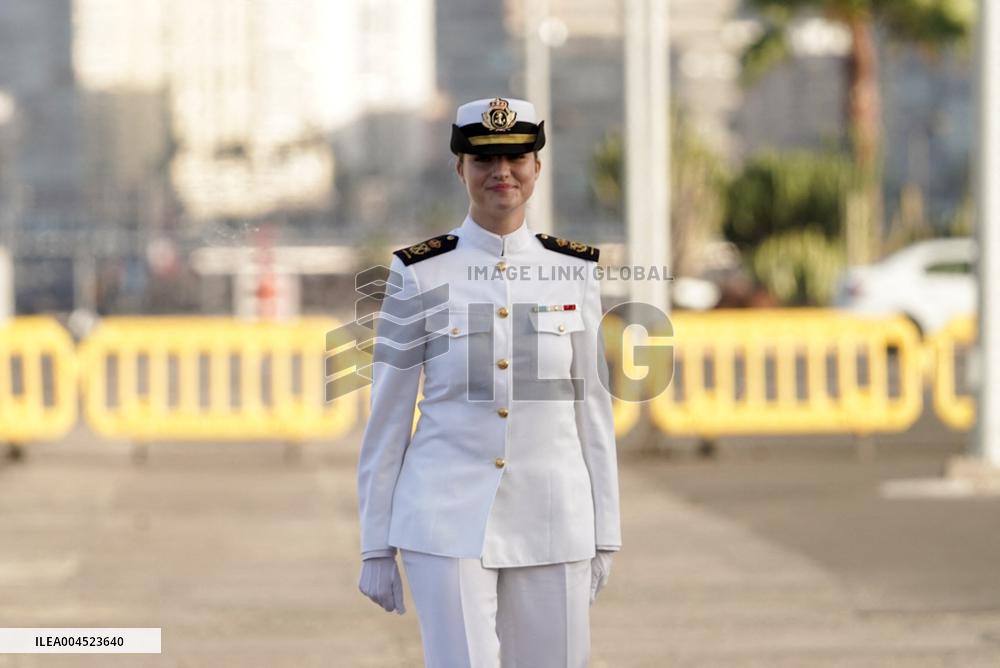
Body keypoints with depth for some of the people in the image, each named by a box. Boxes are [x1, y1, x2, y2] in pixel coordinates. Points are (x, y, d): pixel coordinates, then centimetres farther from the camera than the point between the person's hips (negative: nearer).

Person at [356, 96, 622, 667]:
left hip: (554, 522, 3)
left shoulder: (574, 272, 5)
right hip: (448, 519, -3)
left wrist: (604, 534, 7)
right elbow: (387, 420, 2)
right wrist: (376, 546, 1)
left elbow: (593, 410, 9)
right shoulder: (421, 274, -1)